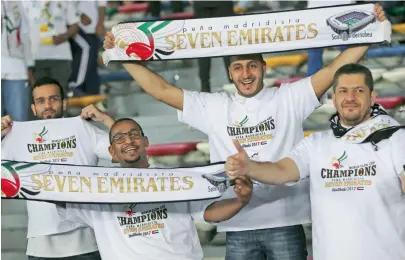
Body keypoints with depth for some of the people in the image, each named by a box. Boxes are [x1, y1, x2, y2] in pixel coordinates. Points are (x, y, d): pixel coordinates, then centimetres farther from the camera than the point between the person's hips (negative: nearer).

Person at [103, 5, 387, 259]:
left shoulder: (289, 99, 4)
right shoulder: (214, 107, 10)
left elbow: (335, 69, -3)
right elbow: (160, 89, 12)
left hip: (285, 224, -2)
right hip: (239, 228, 2)